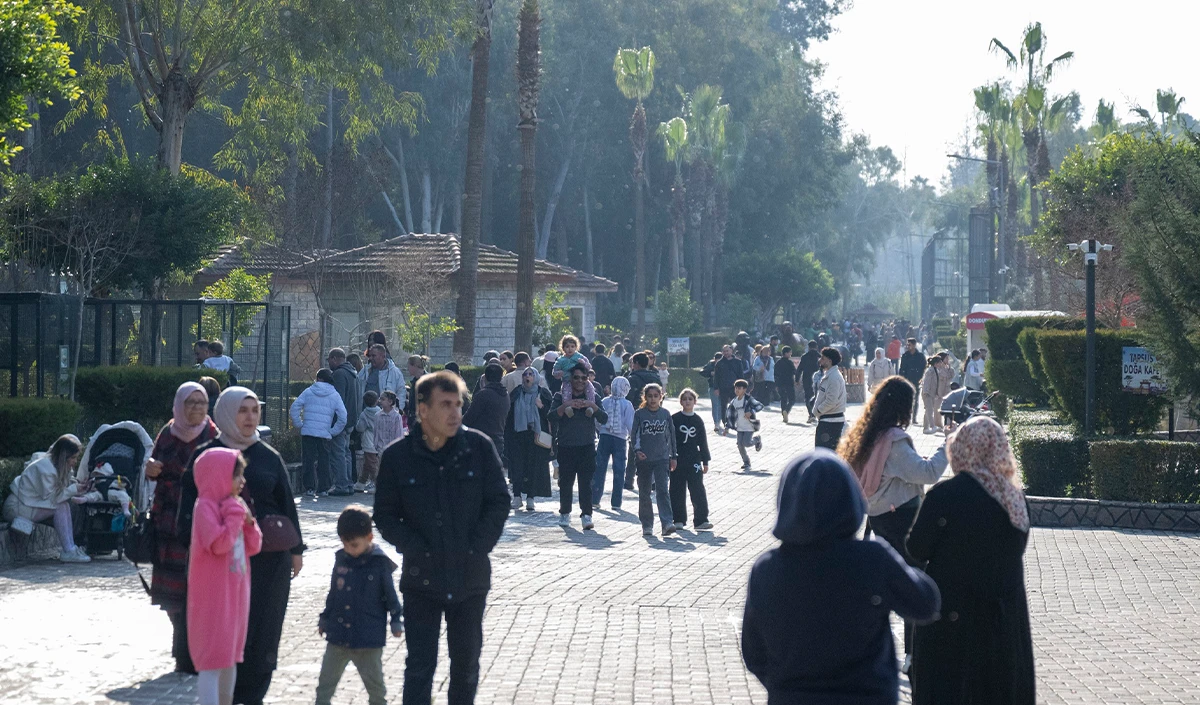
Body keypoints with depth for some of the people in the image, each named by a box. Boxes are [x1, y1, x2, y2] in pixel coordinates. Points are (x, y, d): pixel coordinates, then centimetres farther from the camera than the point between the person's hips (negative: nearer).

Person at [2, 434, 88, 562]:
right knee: (62, 506, -23)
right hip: (17, 507, -10)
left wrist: (77, 488, -8)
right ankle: (68, 552, -24)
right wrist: (73, 489, -18)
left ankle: (71, 548, -14)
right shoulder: (45, 468, -24)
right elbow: (49, 497, -22)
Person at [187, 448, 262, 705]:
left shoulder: (236, 505, 10)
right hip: (213, 594, -9)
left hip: (236, 592, 9)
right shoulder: (206, 507, -15)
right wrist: (235, 515, -20)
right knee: (213, 657, -9)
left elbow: (253, 547, 12)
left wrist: (249, 522, -4)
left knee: (230, 655, 18)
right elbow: (218, 544, -27)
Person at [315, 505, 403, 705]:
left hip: (369, 638, -4)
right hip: (337, 635, 4)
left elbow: (390, 595, -1)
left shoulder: (380, 564, -9)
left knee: (374, 681, 8)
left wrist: (396, 620, -6)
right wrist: (324, 618, 17)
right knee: (326, 680, 6)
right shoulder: (341, 560, 3)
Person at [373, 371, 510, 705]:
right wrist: (415, 549, -11)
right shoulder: (396, 456, -5)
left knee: (466, 663, 14)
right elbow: (385, 515, 0)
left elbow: (499, 502, 1)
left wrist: (477, 548, -8)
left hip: (471, 576, 1)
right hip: (422, 578, -1)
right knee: (420, 666, -4)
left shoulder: (479, 447, -3)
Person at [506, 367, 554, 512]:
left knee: (534, 466, -1)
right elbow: (509, 413, 9)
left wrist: (541, 406, -15)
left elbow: (551, 413, 2)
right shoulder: (516, 393, 9)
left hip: (536, 434, -2)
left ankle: (530, 498, 4)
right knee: (517, 465, -4)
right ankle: (517, 496, 0)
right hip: (518, 433, 2)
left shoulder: (543, 393, 4)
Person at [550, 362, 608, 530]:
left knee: (586, 482, -8)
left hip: (587, 446, 0)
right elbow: (552, 417, -8)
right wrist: (565, 406, -23)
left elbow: (604, 419, -1)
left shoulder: (592, 397, 9)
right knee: (565, 481, 5)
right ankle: (564, 513, 20)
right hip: (566, 446, 0)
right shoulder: (561, 396, 6)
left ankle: (586, 515, -10)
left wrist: (593, 406, -17)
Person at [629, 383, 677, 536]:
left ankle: (667, 523, -19)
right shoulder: (639, 414, 1)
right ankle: (647, 525, 15)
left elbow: (671, 435, 12)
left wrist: (673, 456, 13)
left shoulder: (665, 414, 6)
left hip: (662, 459, 0)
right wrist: (636, 450, -16)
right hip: (643, 459, 0)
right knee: (644, 494, 6)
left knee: (663, 490, -13)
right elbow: (634, 434, 0)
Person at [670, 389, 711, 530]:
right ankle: (679, 520, 15)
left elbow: (703, 442, 11)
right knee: (677, 491, 5)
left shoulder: (698, 421, 6)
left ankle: (701, 520, -5)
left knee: (698, 490, -6)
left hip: (694, 461, 1)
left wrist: (705, 462, 8)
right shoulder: (674, 419, 0)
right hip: (677, 460, -1)